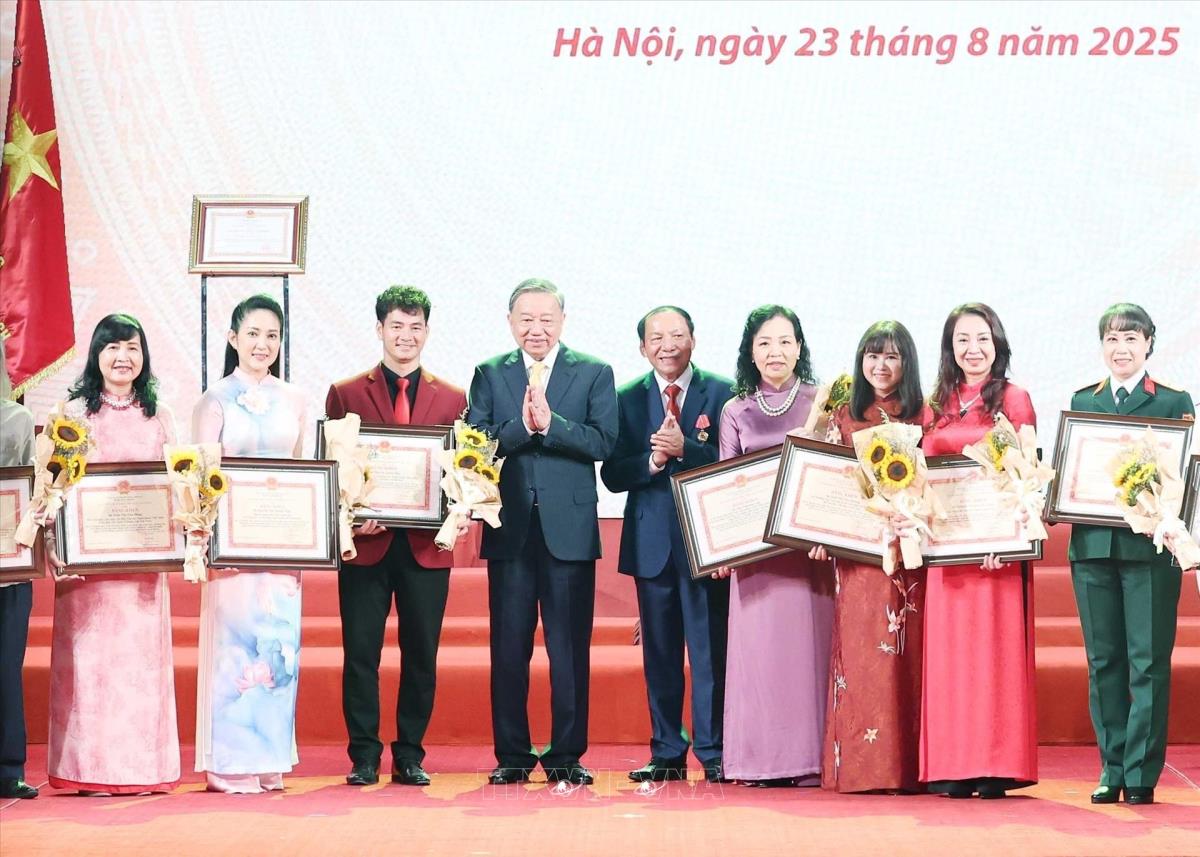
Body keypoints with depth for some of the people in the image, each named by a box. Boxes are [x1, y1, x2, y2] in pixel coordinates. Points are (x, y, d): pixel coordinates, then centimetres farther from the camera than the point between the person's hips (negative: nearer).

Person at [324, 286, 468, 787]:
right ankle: (364, 758, 8)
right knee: (360, 654, 0)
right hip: (365, 542, -1)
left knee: (421, 655, 5)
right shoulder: (345, 394, 7)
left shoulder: (452, 399, 11)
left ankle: (410, 756, 14)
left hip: (426, 545, 1)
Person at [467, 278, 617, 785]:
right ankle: (512, 755, 12)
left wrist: (550, 423, -18)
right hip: (510, 529, 1)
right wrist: (522, 425, -17)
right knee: (508, 648, 5)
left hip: (569, 528, -1)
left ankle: (567, 755, 8)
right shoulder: (489, 374, 10)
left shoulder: (594, 373, 6)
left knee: (570, 648, 1)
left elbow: (603, 442, -7)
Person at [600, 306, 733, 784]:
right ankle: (667, 754, 13)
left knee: (710, 650, -3)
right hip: (652, 542, 3)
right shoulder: (628, 399, 9)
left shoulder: (722, 393, 2)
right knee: (660, 652, 7)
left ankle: (713, 753, 2)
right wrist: (652, 460, -15)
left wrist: (684, 449, -18)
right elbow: (612, 475, 2)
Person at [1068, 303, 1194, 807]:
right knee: (1103, 661, 6)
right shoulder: (1082, 401, 14)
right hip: (1093, 544, 3)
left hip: (1149, 546, -3)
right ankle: (1111, 770, 12)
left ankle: (1142, 774, 1)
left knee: (1148, 662, -2)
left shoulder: (1174, 402, 4)